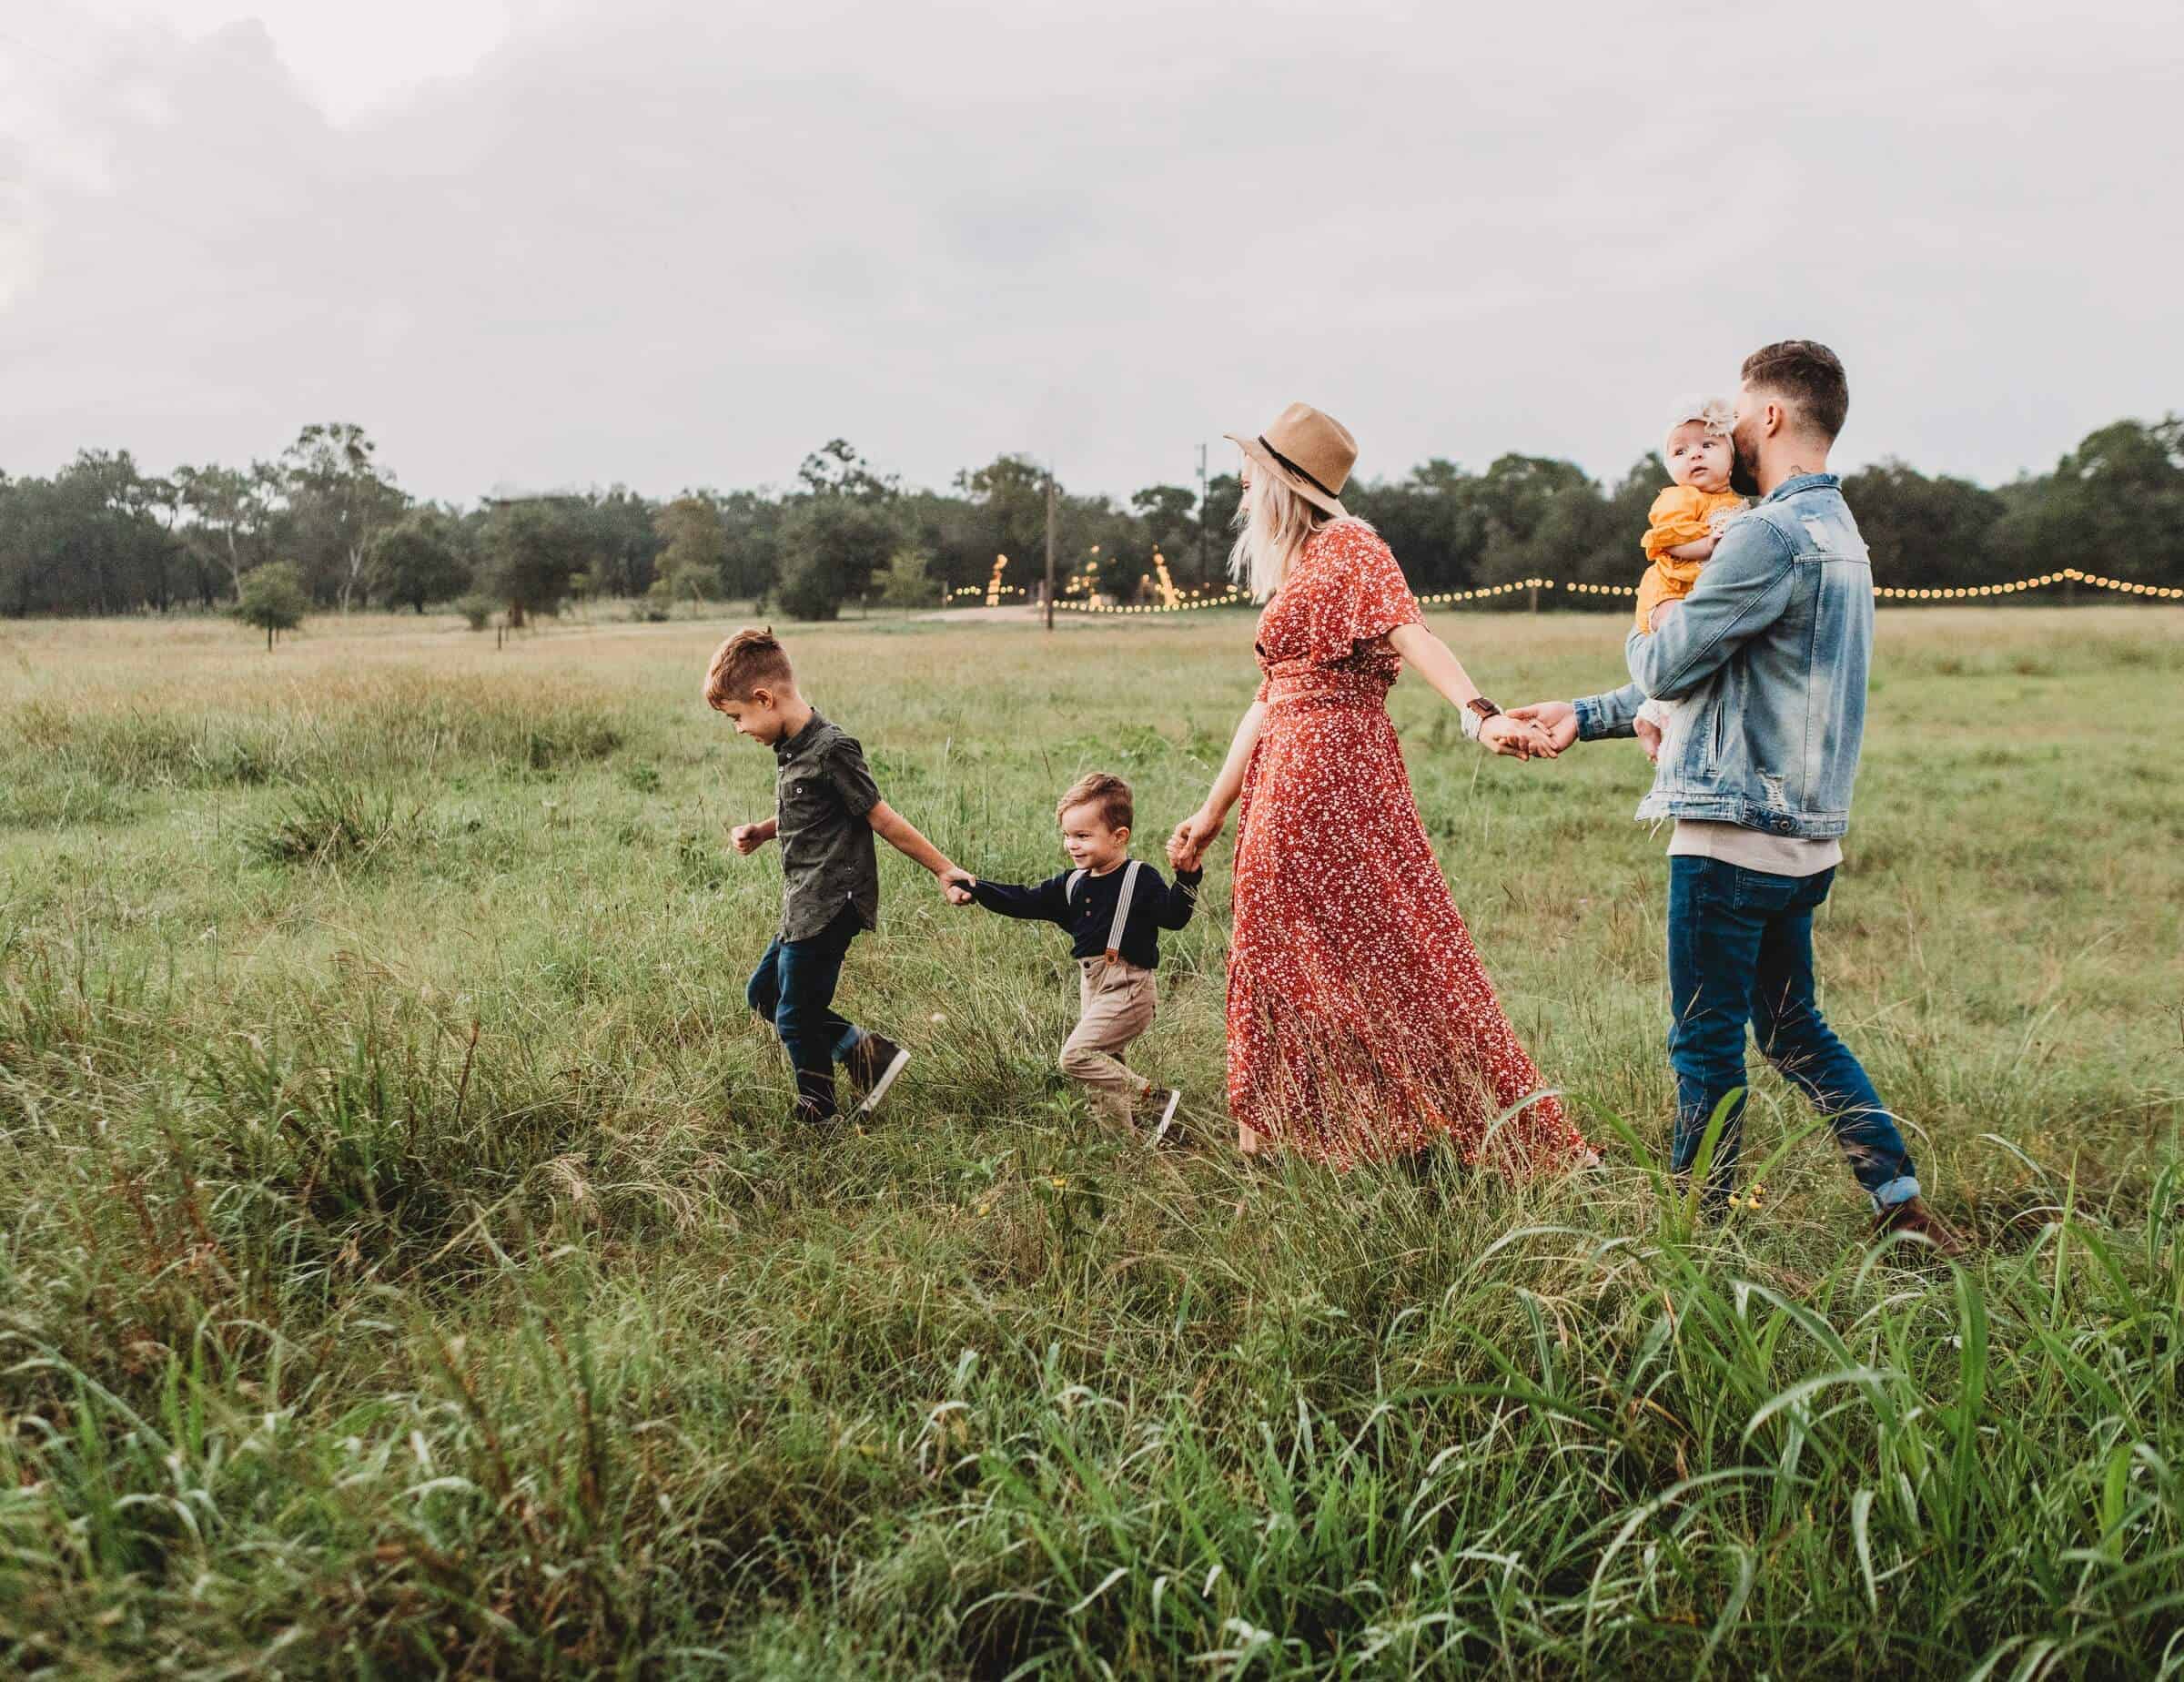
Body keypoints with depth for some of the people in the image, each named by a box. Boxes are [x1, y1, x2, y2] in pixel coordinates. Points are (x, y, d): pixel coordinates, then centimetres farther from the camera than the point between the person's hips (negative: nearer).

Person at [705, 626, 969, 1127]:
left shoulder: (831, 751, -21)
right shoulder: (790, 748, 8)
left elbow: (882, 820, -16)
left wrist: (944, 871, -12)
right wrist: (760, 832, 6)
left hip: (829, 907, -10)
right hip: (804, 907, 10)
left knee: (795, 1017, 2)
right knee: (763, 993, 19)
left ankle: (817, 1114, 24)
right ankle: (865, 1050, 19)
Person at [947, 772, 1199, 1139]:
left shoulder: (1140, 879, -9)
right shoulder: (1072, 884, 11)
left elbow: (1173, 915, -19)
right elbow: (1026, 902, 11)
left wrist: (1186, 876, -35)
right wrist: (977, 889, 2)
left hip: (1127, 988, -8)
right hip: (1092, 986, 8)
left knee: (1076, 1055, -17)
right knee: (1105, 1067, 12)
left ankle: (1153, 1100, -10)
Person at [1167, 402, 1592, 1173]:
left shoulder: (1348, 546, -6)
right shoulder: (1292, 571, 20)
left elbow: (1411, 632, -22)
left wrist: (1480, 714, -38)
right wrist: (1214, 810, 22)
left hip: (1333, 770, -9)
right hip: (1283, 781, 9)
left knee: (1381, 947, -7)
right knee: (1283, 957, 11)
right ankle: (1278, 1138, 21)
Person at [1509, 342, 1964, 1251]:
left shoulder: (1772, 535, -17)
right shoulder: (1837, 531, 17)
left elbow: (1667, 668, -14)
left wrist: (1642, 635, 11)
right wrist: (1585, 715, 20)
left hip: (1735, 834, -9)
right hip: (1801, 835, 10)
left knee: (1706, 1044, 3)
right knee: (1795, 1030, 19)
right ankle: (1902, 1199, 21)